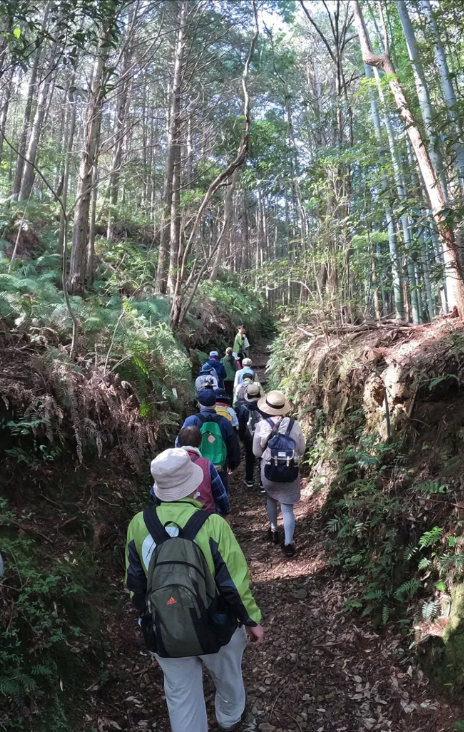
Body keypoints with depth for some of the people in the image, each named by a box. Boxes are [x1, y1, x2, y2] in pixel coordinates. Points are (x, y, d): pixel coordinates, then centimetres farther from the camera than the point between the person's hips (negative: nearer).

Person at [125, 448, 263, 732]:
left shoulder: (138, 524, -15)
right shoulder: (213, 524, -26)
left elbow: (135, 583, -2)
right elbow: (234, 583, -19)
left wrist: (148, 614, 15)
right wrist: (252, 620, -2)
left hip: (164, 632, 1)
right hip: (215, 626, -1)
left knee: (181, 695, 23)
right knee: (227, 676, 30)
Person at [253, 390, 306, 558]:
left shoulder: (261, 425, -12)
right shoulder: (294, 425, -10)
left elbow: (257, 452, -2)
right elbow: (301, 450, 0)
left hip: (269, 470, 1)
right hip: (290, 472, 0)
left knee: (271, 498, 28)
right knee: (287, 508, 9)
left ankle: (273, 530, 40)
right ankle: (288, 543, 10)